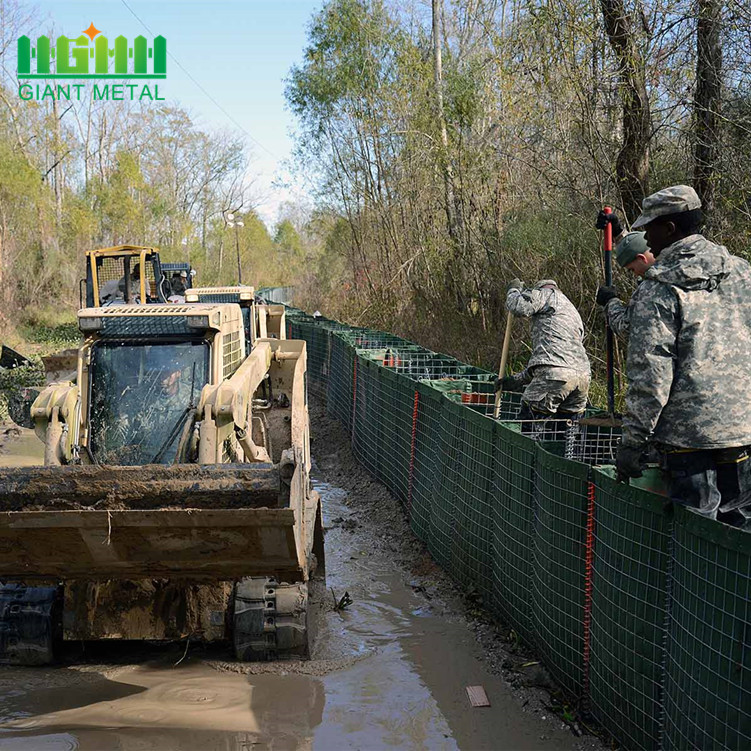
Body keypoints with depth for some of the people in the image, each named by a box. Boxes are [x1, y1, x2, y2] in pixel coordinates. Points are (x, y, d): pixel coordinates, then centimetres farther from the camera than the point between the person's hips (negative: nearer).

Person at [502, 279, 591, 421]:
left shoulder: (548, 293, 13)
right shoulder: (574, 314, 37)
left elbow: (519, 307, -6)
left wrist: (514, 290, 17)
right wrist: (517, 380, 38)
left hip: (555, 373, -8)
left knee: (526, 425, -4)